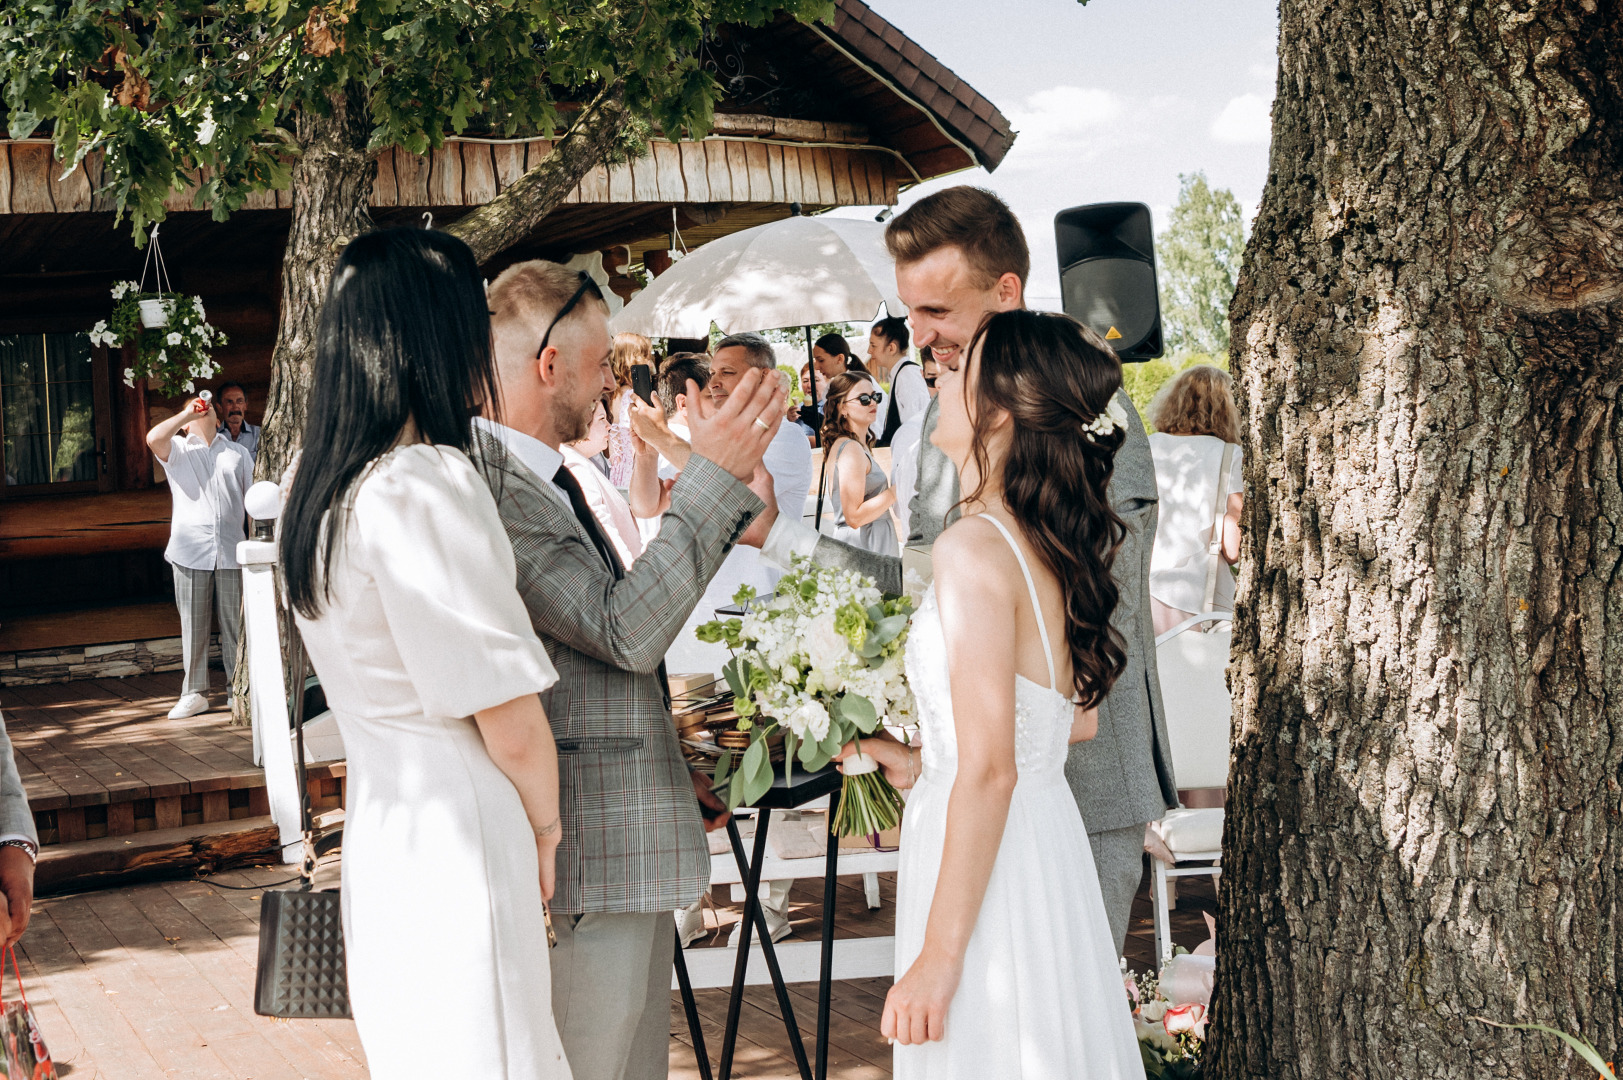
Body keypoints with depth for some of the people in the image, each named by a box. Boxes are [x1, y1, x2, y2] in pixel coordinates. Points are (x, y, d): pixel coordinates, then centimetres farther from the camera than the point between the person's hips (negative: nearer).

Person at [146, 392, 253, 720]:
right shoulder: (177, 450, 11)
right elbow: (154, 438, -13)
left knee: (235, 624, 2)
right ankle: (194, 693, 7)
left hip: (231, 551, 1)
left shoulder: (238, 453, 18)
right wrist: (187, 413, -1)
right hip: (191, 551, -1)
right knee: (193, 625, 0)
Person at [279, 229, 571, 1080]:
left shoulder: (322, 490, 8)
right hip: (459, 845, -9)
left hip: (379, 837, 9)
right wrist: (546, 824, -1)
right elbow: (510, 720, -17)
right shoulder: (429, 486, -20)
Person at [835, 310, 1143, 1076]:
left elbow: (989, 771, -22)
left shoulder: (975, 547, -18)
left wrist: (939, 955, -18)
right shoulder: (1051, 545, 8)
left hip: (988, 863, -9)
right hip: (1048, 837, 9)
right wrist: (924, 761, 23)